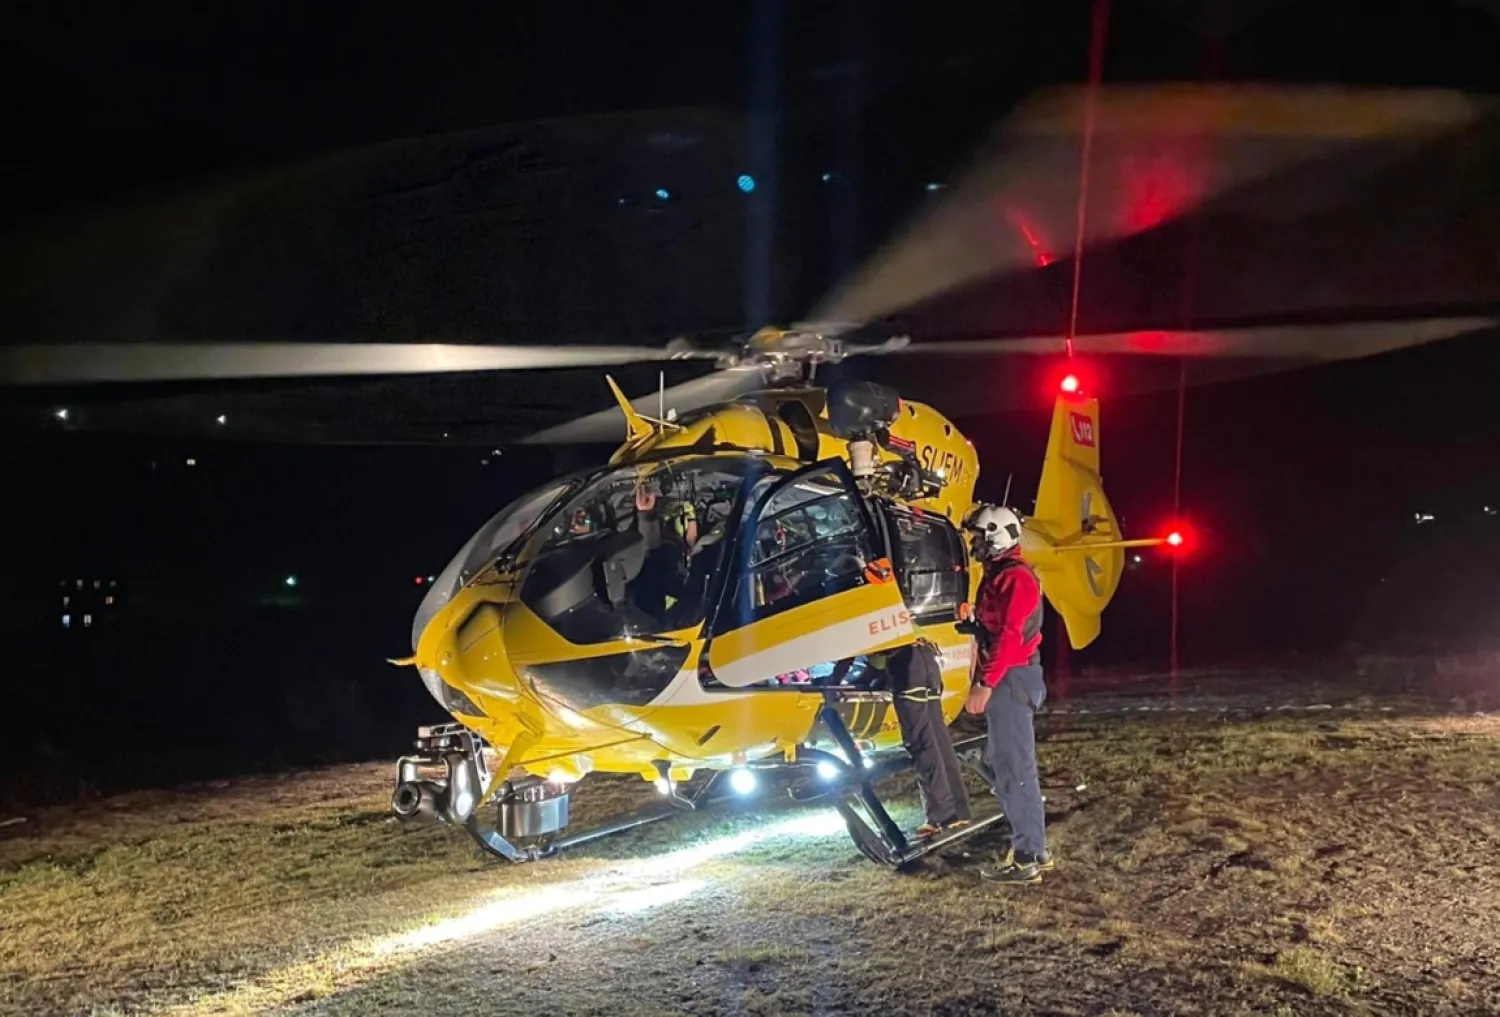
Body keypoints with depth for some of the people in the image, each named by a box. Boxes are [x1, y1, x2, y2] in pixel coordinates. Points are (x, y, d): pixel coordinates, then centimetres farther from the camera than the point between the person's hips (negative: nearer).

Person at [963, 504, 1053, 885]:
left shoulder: (1015, 578, -15)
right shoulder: (999, 575, 18)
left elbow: (1009, 638, -23)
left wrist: (985, 684, -24)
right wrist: (983, 681, 19)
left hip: (1010, 680, -11)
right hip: (1004, 680, 11)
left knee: (1014, 768, -7)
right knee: (1003, 762, 15)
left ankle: (1026, 859, -3)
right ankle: (1034, 850, 22)